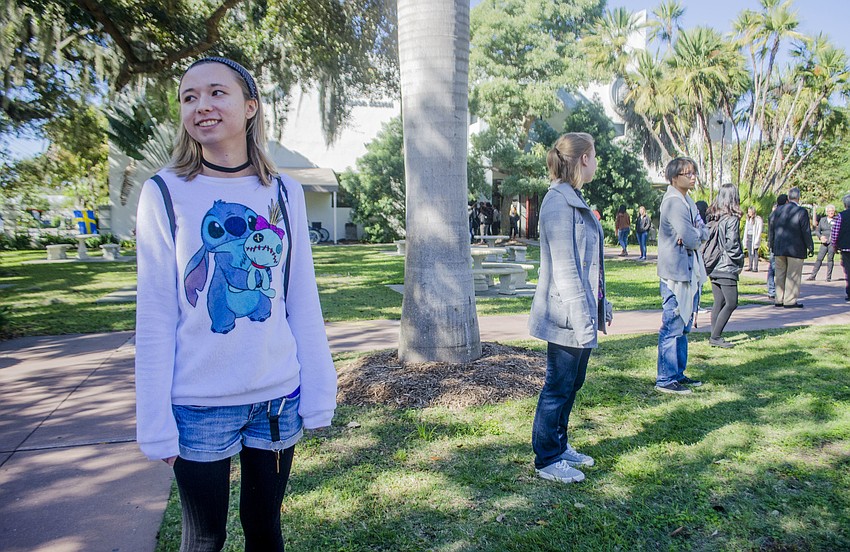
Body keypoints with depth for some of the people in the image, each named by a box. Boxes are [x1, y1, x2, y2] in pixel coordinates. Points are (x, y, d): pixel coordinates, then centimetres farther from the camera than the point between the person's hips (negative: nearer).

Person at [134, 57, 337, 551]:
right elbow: (156, 315, -5)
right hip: (198, 404, -2)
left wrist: (317, 394, 2)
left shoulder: (285, 192, 2)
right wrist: (156, 422, -6)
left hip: (278, 397, 2)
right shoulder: (165, 193, -4)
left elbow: (303, 301, 3)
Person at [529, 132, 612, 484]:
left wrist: (601, 303, 20)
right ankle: (547, 460, 16)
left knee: (572, 383, 18)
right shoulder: (559, 202, -17)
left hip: (582, 312, 10)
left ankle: (560, 446, 33)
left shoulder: (575, 200, 15)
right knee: (558, 386, 2)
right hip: (566, 315, -10)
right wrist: (581, 316, -22)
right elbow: (563, 266, -21)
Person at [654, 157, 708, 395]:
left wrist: (694, 236, -10)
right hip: (676, 272, -10)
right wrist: (697, 237, -1)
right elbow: (691, 239, -21)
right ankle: (665, 380, 3)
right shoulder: (673, 201, -15)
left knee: (683, 327, 16)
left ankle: (678, 373, 27)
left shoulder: (687, 201, 16)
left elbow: (704, 232, 10)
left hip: (690, 272, 10)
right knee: (672, 328, -5)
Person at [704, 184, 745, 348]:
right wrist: (740, 260, -2)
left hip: (713, 267, 7)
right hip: (726, 268, -7)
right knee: (731, 303, -1)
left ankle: (715, 336, 14)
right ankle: (715, 337, -3)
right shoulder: (732, 219, -13)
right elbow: (731, 244, -18)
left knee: (719, 302, 12)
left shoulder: (712, 218, 7)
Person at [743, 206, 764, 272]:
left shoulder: (758, 219, -6)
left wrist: (757, 240, -14)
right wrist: (745, 239, 11)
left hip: (754, 237, -6)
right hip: (748, 237, 6)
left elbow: (759, 231, -8)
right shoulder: (748, 219, 16)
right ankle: (750, 267, 8)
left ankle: (755, 268, -7)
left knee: (754, 252, -7)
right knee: (749, 253, 6)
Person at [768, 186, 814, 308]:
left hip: (778, 249, 5)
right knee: (793, 275, 2)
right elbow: (806, 231, -9)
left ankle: (779, 300, 15)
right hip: (795, 250, -4)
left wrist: (772, 245, 17)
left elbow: (771, 229, 8)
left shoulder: (777, 210, 4)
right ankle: (790, 301, 3)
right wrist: (810, 247, 1)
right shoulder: (802, 212, -11)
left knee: (780, 274, 11)